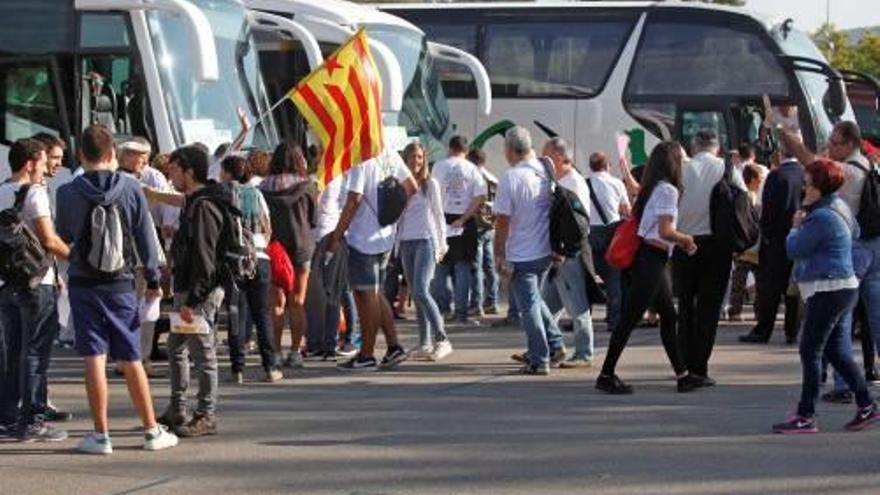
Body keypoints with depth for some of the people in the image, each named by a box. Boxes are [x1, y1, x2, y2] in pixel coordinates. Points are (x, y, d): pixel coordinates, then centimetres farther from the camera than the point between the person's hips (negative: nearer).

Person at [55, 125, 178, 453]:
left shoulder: (68, 193, -7)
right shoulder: (131, 189, -3)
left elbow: (63, 236, 7)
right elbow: (146, 239, 1)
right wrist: (153, 280, 11)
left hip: (83, 284, -1)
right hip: (121, 284, 1)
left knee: (94, 359, 0)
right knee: (131, 360, 9)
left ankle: (101, 435, 0)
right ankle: (152, 431, 14)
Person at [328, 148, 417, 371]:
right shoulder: (389, 155, 6)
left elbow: (354, 200, -22)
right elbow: (411, 187, 12)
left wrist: (337, 235, -15)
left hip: (363, 238, -8)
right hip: (386, 236, 8)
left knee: (367, 295, -1)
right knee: (374, 293, 18)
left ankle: (366, 355, 5)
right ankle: (394, 346, 13)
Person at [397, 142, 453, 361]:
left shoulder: (430, 184, 2)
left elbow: (438, 215, 6)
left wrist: (441, 244, 3)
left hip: (426, 240, -4)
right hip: (406, 242, 4)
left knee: (421, 291, -18)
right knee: (415, 295, 5)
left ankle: (441, 339, -14)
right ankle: (425, 344, 9)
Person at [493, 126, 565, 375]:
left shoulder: (510, 178, -18)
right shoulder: (545, 172, 1)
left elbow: (503, 221, -15)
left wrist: (499, 254, -7)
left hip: (521, 255, -6)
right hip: (546, 251, 7)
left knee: (529, 307, 1)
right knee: (535, 300, 24)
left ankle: (539, 361, 4)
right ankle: (554, 345, 24)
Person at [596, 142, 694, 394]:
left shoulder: (652, 187, 14)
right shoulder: (668, 190, -14)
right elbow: (665, 231, -20)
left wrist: (681, 241, 14)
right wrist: (686, 239, -3)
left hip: (646, 258, 10)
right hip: (652, 259, -10)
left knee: (668, 315, 14)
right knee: (630, 318, -6)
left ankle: (682, 374, 19)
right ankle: (606, 375, -3)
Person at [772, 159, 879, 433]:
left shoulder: (820, 217, -19)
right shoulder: (840, 208, 11)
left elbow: (794, 249, -14)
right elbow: (855, 232, 30)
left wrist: (796, 226, 6)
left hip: (828, 291, -10)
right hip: (845, 287, 10)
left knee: (810, 351, -6)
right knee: (836, 350, 14)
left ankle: (806, 416, -5)